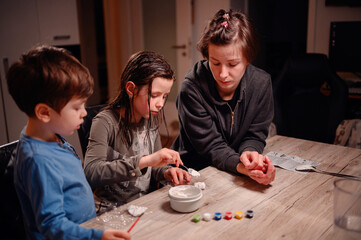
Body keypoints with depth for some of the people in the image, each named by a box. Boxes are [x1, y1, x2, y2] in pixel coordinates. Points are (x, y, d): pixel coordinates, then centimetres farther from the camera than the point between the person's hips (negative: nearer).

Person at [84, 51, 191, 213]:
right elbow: (91, 173, -29)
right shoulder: (105, 122, -15)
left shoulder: (150, 120, 5)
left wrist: (165, 172, -7)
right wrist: (143, 161, -35)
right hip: (111, 210, -7)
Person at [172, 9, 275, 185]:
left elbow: (255, 135, -4)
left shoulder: (261, 83, -9)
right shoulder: (192, 88, -20)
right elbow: (210, 146, -18)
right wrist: (241, 166, -35)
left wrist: (249, 152, -26)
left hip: (232, 173, 4)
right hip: (192, 170, -3)